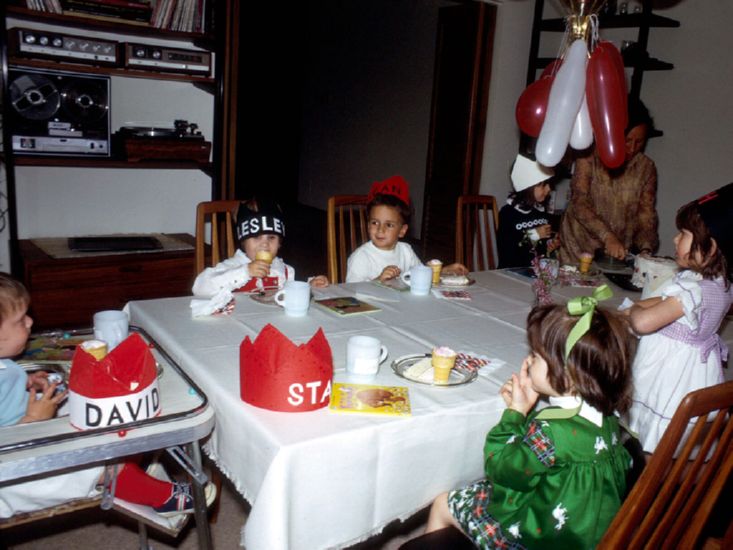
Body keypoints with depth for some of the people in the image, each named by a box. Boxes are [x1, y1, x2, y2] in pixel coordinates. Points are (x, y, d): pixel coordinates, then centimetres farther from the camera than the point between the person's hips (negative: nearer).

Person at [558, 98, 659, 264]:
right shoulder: (590, 157, -7)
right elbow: (579, 203, -17)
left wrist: (646, 249, -19)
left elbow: (647, 214, -2)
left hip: (619, 253, 2)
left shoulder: (646, 168, 1)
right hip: (579, 249, -2)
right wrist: (607, 237, -28)